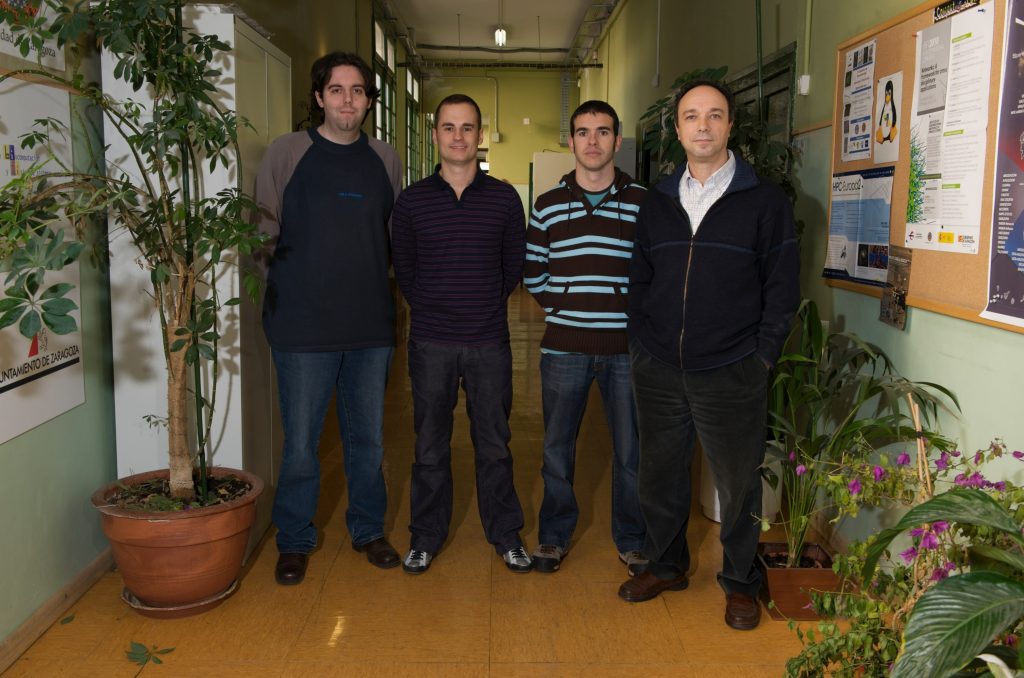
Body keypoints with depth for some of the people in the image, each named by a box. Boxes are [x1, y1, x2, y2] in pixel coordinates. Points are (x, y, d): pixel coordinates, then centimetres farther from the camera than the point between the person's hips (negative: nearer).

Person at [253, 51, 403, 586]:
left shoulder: (385, 159, 8)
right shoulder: (286, 152, -1)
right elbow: (263, 230, 0)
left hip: (371, 324, 3)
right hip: (303, 325, -3)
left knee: (367, 437, 14)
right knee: (300, 443, 6)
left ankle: (368, 529, 32)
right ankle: (294, 541, 25)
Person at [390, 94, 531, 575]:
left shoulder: (504, 198, 2)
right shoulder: (412, 200, 2)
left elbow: (514, 267, 10)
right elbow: (403, 270, 9)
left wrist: (485, 305, 10)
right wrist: (434, 309, 9)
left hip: (489, 342, 0)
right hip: (430, 343, 0)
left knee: (494, 444, 8)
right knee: (430, 445, 9)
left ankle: (506, 535, 24)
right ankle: (426, 536, 24)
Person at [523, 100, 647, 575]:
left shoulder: (643, 203, 1)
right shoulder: (547, 205, 5)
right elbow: (532, 273, 11)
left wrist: (636, 314, 0)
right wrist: (560, 308, 8)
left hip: (626, 347, -1)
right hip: (564, 346, 1)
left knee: (631, 449, 7)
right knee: (557, 446, 10)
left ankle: (632, 540, 25)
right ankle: (555, 535, 28)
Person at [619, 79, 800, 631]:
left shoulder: (764, 201, -2)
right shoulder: (657, 202, 10)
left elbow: (782, 289, -1)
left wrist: (760, 357, -6)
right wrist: (640, 346, 8)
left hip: (731, 375, -3)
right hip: (658, 372, 4)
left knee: (738, 482, 7)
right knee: (659, 475, 14)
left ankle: (740, 582, 27)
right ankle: (666, 565, 35)